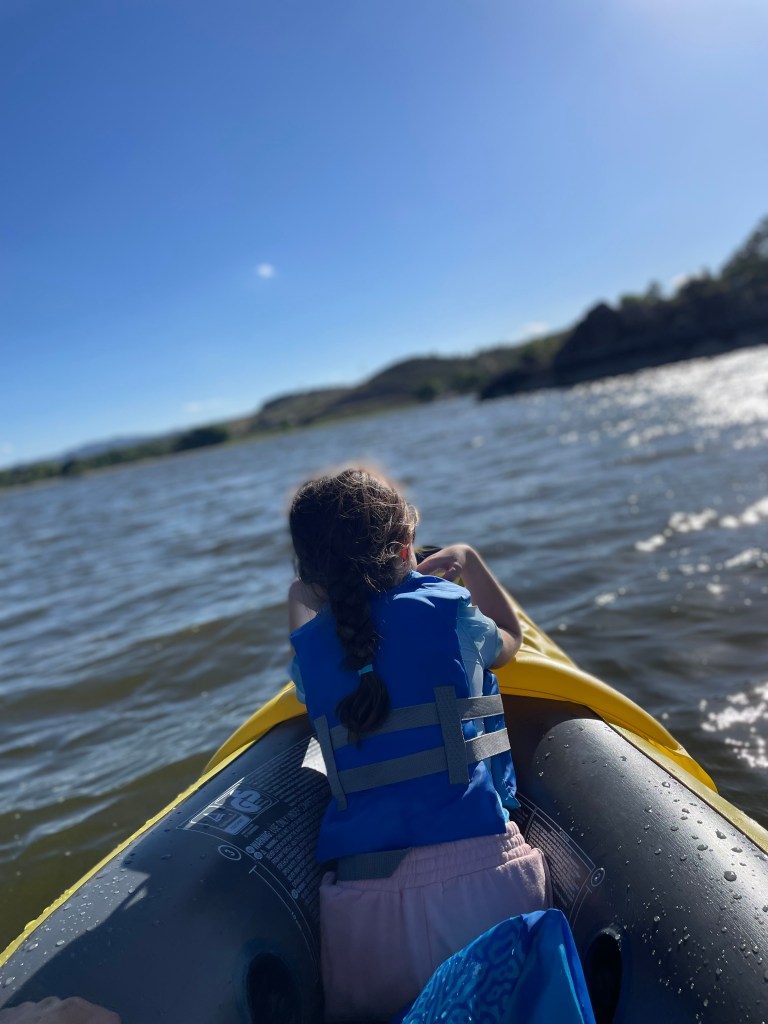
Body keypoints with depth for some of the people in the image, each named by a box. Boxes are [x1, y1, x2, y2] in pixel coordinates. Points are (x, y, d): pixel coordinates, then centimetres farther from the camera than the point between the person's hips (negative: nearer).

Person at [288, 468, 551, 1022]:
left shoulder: (307, 650, 5)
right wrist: (468, 559, 31)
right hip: (478, 872, -2)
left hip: (360, 897, 3)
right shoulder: (448, 608, -3)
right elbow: (511, 639, 21)